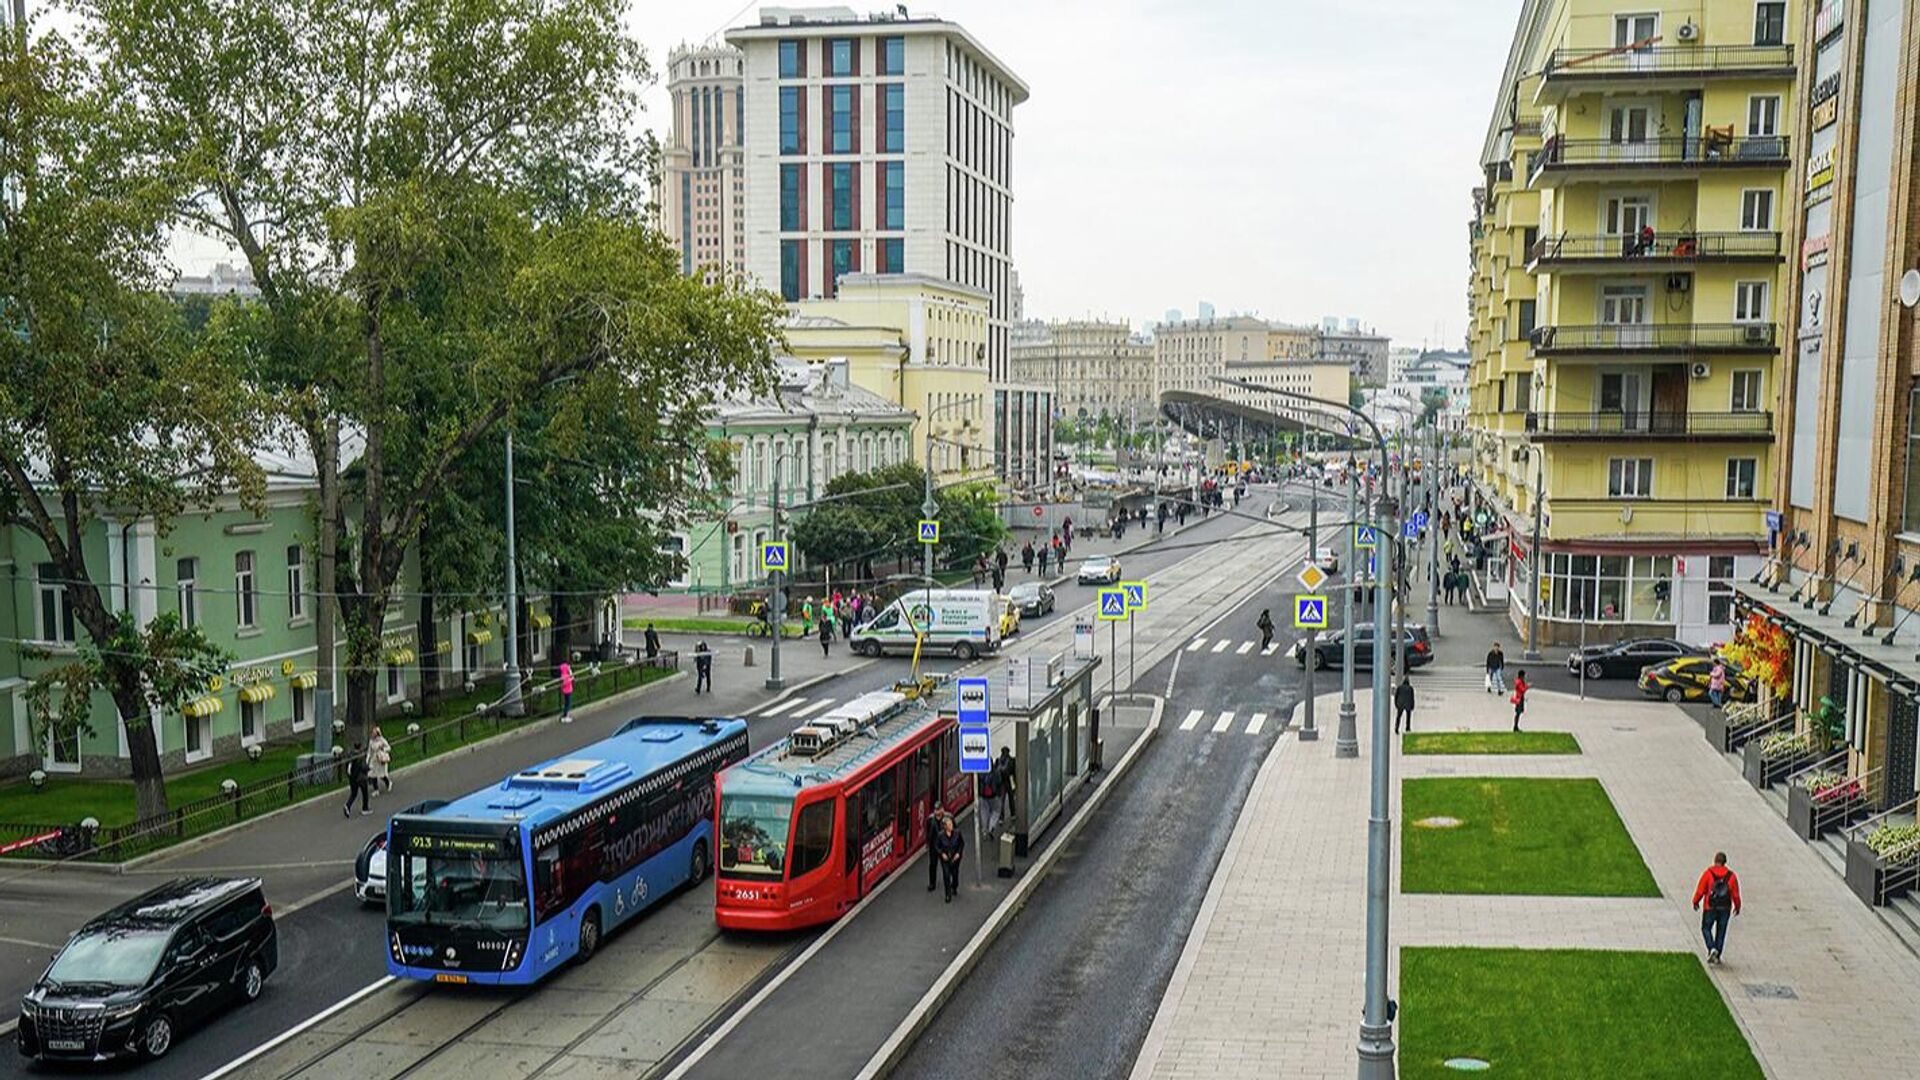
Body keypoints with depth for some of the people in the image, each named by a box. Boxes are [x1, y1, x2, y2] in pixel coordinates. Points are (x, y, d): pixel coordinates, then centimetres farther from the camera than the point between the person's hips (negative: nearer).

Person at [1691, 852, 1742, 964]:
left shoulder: (1708, 873, -9)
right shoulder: (1731, 876, -2)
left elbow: (1700, 890, -7)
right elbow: (1735, 894, 1)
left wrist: (1695, 902, 8)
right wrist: (1737, 907, 17)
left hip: (1710, 908, -2)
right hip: (1725, 909, 3)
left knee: (1706, 928, 12)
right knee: (1721, 932, 12)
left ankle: (1712, 949, -10)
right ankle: (1717, 956, 15)